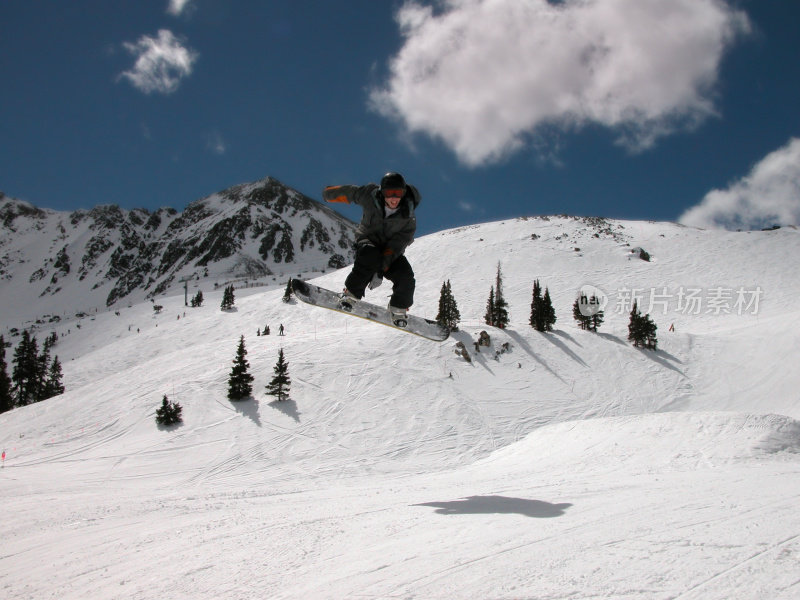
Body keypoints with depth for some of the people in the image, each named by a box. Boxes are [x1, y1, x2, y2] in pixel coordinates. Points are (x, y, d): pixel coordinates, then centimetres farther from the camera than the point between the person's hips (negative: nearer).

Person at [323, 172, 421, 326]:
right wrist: (329, 194, 19)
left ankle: (399, 307, 8)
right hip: (368, 241, -1)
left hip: (391, 250, 1)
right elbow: (350, 193, 2)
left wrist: (382, 268, -33)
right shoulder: (370, 196, -17)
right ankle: (351, 293, -23)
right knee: (371, 257, -38)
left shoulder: (408, 215, -18)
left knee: (406, 278, -21)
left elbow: (400, 242, -23)